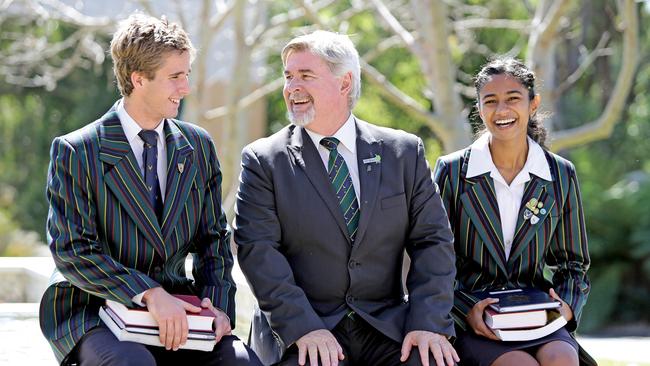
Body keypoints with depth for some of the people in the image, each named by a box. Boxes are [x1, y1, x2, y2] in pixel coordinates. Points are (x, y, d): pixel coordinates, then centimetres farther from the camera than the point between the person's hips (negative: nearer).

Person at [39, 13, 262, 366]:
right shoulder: (75, 152, -6)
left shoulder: (198, 146, 10)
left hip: (174, 307, 5)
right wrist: (150, 294, -25)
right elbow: (72, 251, -13)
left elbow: (213, 238, 14)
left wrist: (218, 305, -6)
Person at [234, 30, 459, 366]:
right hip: (302, 334, -2)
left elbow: (432, 240, 5)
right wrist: (303, 327, -18)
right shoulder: (262, 160, 4)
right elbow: (258, 250, -5)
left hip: (387, 326, 2)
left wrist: (429, 324, -9)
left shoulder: (404, 152, 9)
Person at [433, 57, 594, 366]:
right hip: (469, 321, -2)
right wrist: (466, 311, -14)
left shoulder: (561, 175, 8)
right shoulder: (452, 171, 2)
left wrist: (567, 305, -5)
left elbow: (572, 262, 16)